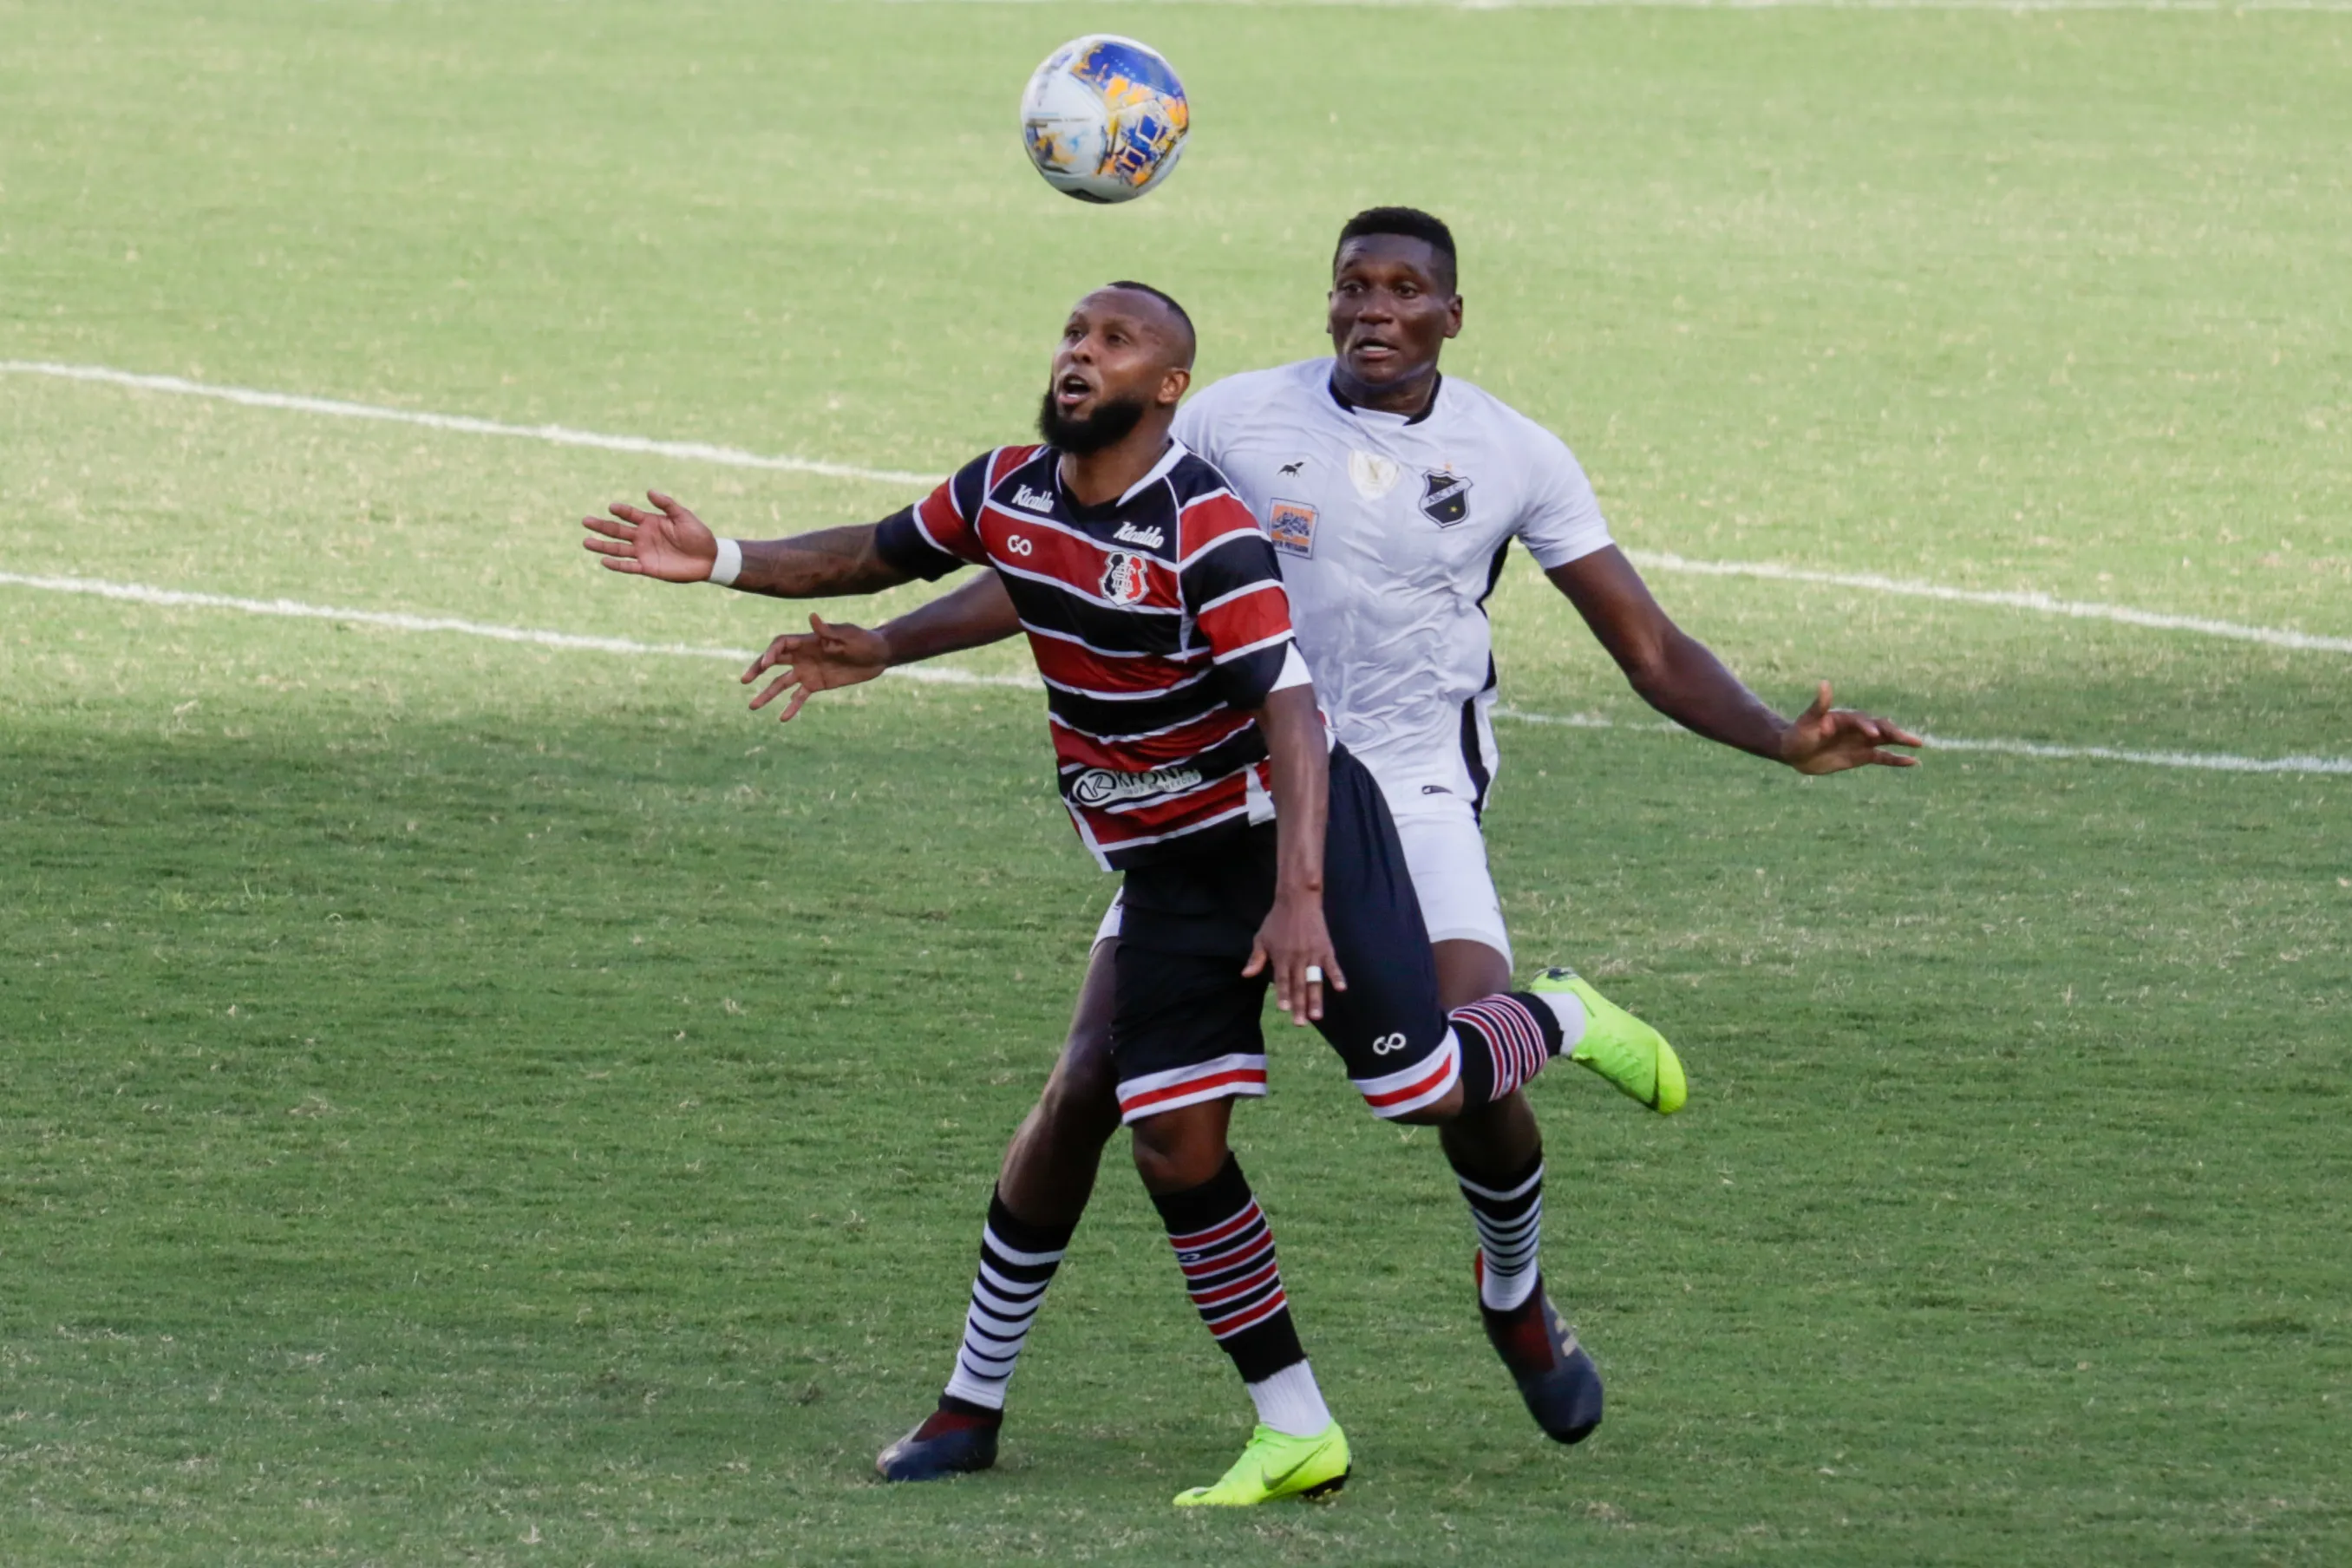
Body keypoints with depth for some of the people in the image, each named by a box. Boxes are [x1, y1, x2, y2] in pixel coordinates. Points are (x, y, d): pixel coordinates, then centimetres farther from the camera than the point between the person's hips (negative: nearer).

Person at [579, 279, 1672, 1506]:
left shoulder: (1208, 528, -24)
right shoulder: (1006, 492, -2)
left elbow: (1291, 711, -29)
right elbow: (876, 557, 17)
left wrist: (1300, 896, -39)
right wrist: (722, 562, 3)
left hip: (1294, 827, -6)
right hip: (1165, 874, 6)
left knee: (1422, 1087, -7)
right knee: (1175, 1149, -3)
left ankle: (1562, 1022, 29)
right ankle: (1295, 1433, 6)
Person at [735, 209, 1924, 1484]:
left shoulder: (1512, 457, -1)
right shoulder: (1238, 420, -3)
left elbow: (1653, 653, 2)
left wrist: (1786, 741, -13)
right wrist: (883, 648, -2)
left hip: (1409, 798, -1)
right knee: (1088, 1083, -9)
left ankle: (1516, 1295, 13)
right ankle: (973, 1398, 6)